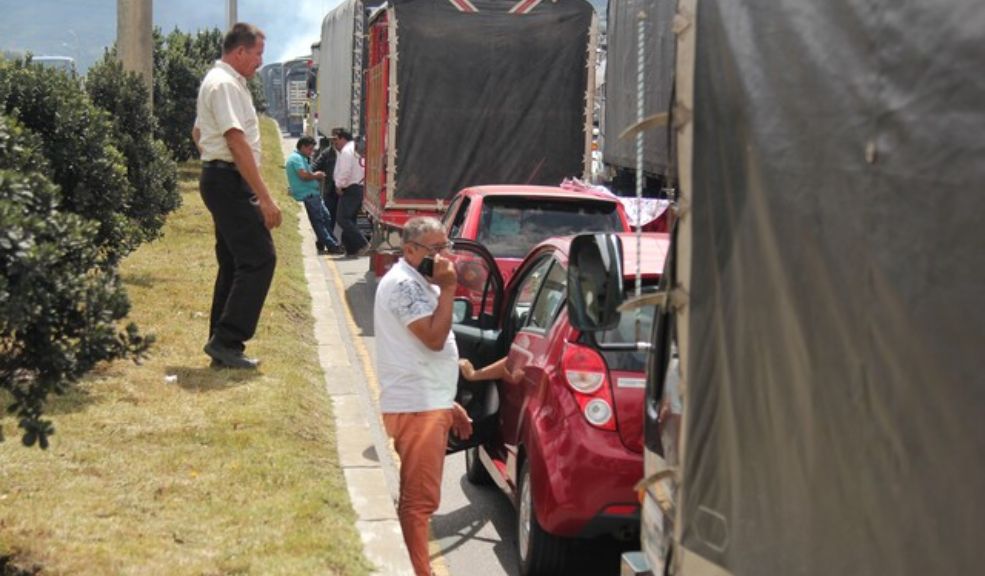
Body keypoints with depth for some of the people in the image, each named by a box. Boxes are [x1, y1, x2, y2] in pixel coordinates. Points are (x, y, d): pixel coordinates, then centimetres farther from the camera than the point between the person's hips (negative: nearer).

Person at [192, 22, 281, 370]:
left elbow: (198, 134, 30)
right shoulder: (225, 84, -15)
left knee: (234, 263, 12)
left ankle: (222, 347, 15)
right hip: (229, 181, -11)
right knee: (259, 259, -13)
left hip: (219, 180, 11)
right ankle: (226, 341, -13)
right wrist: (265, 198, -23)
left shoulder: (218, 81, 19)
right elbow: (238, 143, -22)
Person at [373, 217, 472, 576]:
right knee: (420, 499, -10)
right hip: (415, 408, -10)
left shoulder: (420, 283, 19)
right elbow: (434, 338, -22)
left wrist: (449, 404, 23)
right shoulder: (403, 283, -13)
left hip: (429, 404, 10)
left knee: (418, 497, 14)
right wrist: (448, 288, -16)